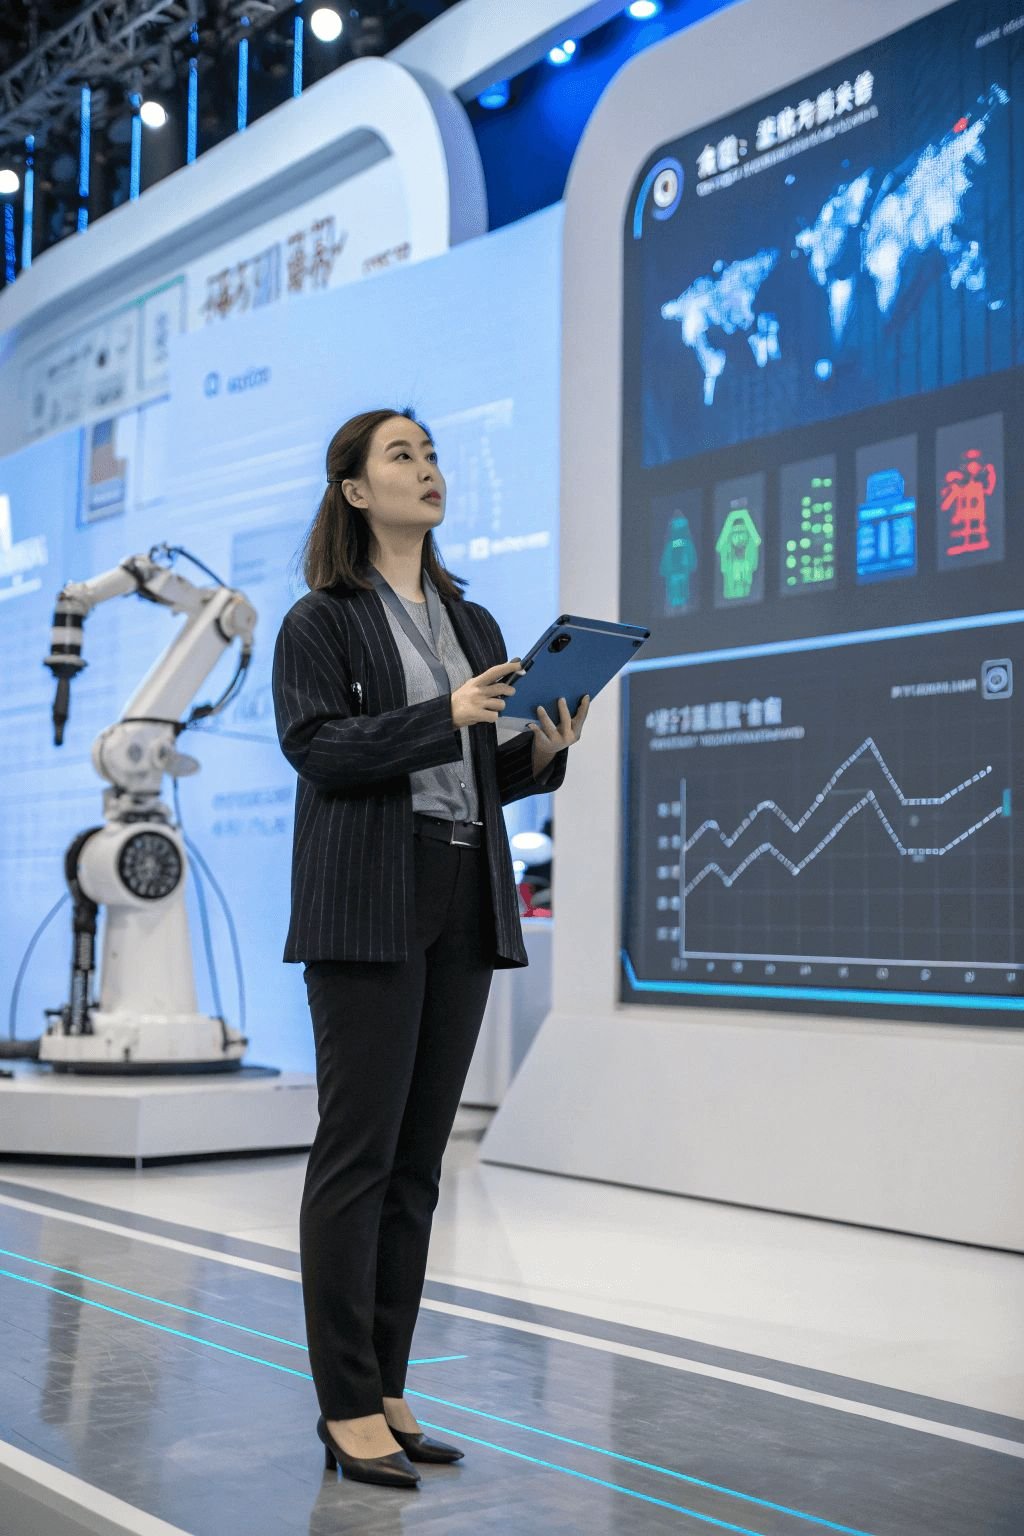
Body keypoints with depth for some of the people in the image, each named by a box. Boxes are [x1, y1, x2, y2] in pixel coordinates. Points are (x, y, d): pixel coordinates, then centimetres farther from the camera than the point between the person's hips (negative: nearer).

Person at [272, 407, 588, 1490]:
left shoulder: (473, 623, 19)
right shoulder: (320, 620, 1)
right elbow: (314, 742, -13)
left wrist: (542, 751, -1)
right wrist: (448, 715, -20)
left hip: (464, 908, 6)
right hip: (368, 906, -6)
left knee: (418, 1159, 8)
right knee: (358, 1152, -5)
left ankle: (385, 1389, 17)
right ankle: (348, 1408, 2)